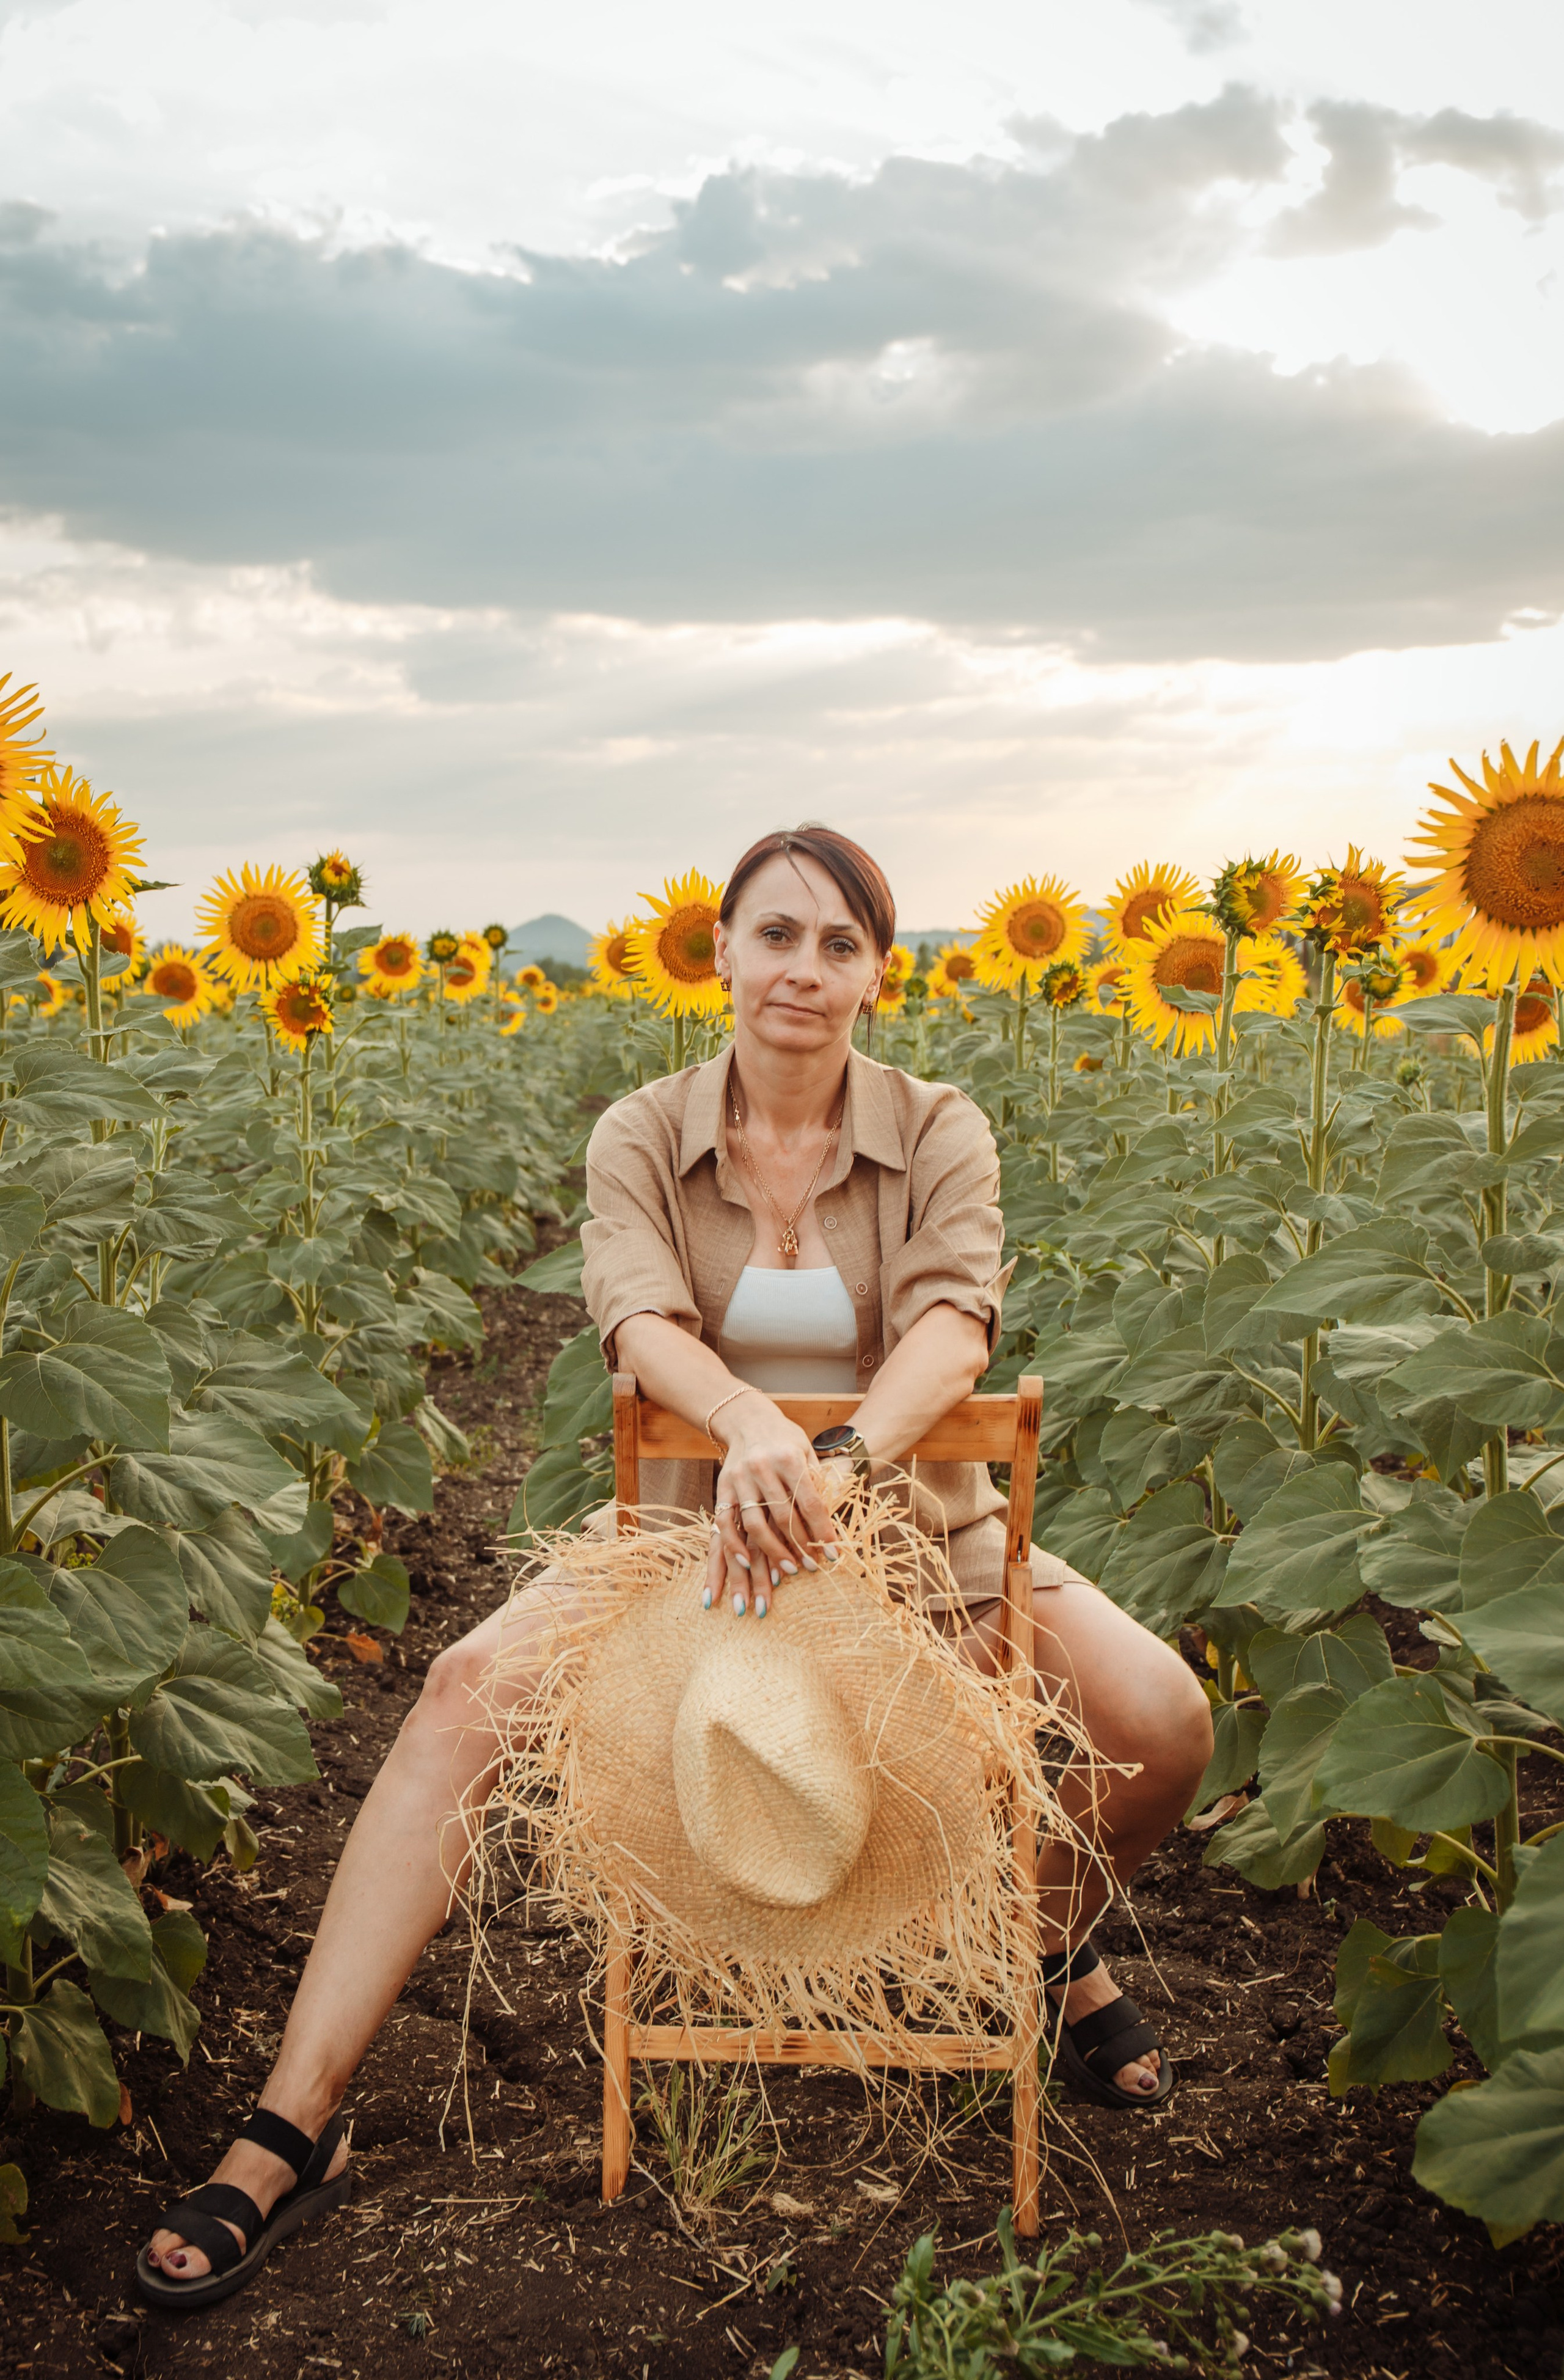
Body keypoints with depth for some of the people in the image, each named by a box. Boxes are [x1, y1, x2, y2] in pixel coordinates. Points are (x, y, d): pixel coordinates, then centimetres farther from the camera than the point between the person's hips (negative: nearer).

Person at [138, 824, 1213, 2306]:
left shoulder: (938, 1135, -4)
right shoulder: (641, 1140, -3)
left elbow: (954, 1322, -21)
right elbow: (641, 1319, -22)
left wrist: (840, 1457, -41)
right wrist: (753, 1425, -45)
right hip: (692, 1523, 0)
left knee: (1163, 1719, -21)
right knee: (470, 1691, -25)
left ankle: (1055, 1948, 14)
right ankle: (293, 2127, -19)